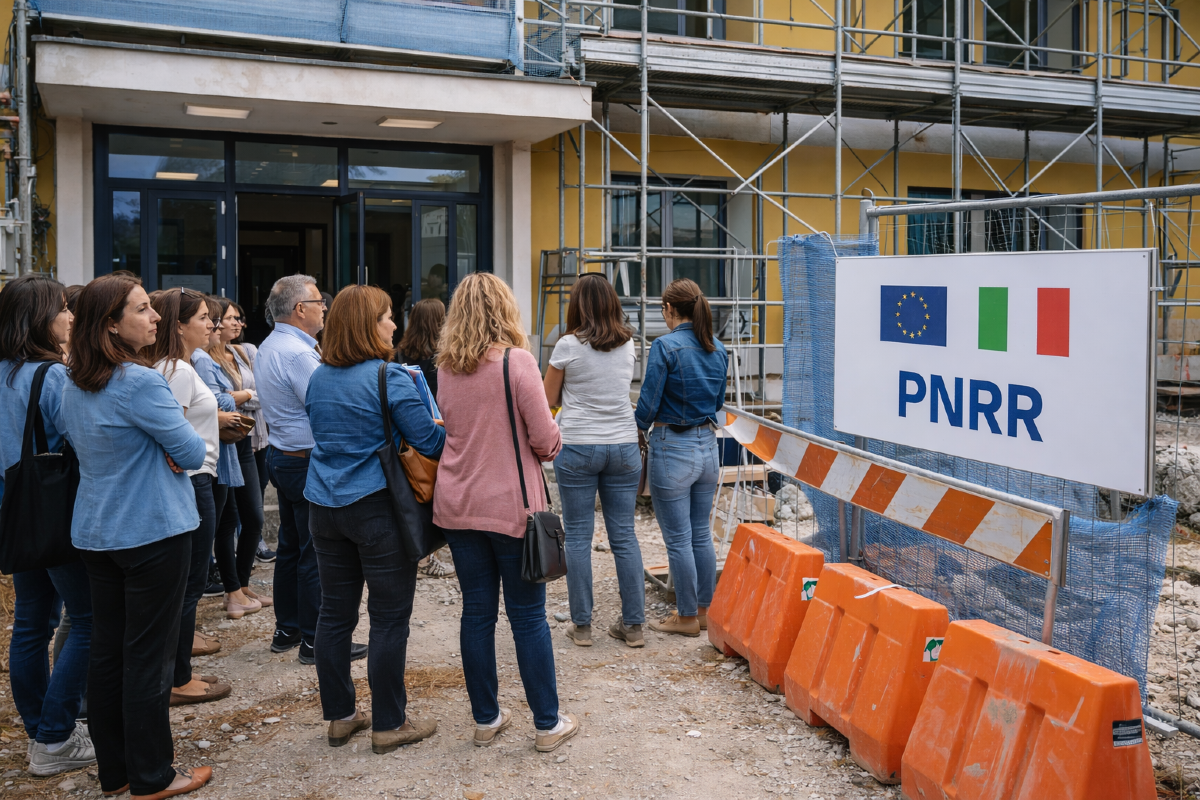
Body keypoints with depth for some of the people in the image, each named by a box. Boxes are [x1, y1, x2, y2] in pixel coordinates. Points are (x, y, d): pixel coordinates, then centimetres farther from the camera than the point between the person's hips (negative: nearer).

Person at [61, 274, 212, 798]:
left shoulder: (74, 386, 7)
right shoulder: (139, 383, -20)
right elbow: (193, 452, -16)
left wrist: (160, 452, 1)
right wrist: (178, 448, 5)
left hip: (95, 533, 8)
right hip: (152, 533, -8)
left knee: (106, 651, 14)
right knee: (149, 656, 1)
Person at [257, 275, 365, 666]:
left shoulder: (268, 347, 12)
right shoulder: (298, 353, -21)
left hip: (281, 454, 11)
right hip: (306, 462, -11)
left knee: (291, 545, 17)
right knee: (317, 552, -3)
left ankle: (286, 629, 27)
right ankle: (315, 641, 4)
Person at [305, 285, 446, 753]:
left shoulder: (319, 379, 8)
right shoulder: (389, 378, -14)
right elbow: (430, 441, -15)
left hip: (325, 506, 7)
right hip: (376, 508, -7)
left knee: (335, 612, 13)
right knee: (390, 617, 3)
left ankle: (339, 717, 24)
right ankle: (388, 725, 10)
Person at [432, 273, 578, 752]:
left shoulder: (445, 368, 5)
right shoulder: (516, 361, -12)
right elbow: (545, 439, -12)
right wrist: (551, 445, 8)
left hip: (458, 507, 5)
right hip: (511, 506, -5)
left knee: (477, 611, 12)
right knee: (528, 615, 5)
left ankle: (485, 719, 22)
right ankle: (547, 724, 15)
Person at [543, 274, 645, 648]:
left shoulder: (568, 346, -7)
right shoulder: (628, 345, 5)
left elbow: (549, 400, 2)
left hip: (577, 447, -4)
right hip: (623, 445, 4)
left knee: (578, 536, 5)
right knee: (624, 535, 8)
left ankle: (581, 625, 9)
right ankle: (633, 624, 12)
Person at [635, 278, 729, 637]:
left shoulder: (665, 346, -15)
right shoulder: (718, 350, 6)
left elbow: (647, 404, -13)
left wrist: (640, 429, 6)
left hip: (673, 449, -7)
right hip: (708, 446, 7)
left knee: (678, 538, 4)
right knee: (701, 534, 16)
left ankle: (687, 617, 13)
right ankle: (703, 609, 25)